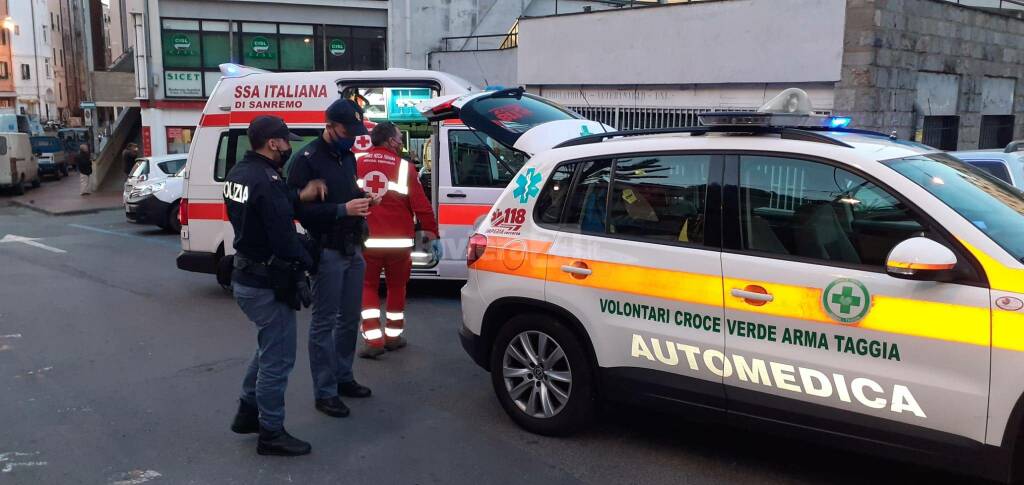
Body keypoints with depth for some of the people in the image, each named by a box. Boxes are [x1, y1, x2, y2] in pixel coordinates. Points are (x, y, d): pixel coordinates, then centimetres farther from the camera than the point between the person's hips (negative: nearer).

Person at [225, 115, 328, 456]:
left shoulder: (238, 173, 8)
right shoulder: (266, 182, -23)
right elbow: (284, 236, -23)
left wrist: (299, 197, -1)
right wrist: (305, 263, -6)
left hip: (245, 277, 10)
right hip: (268, 284, -10)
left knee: (269, 348, 26)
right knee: (278, 358, 2)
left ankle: (248, 413, 36)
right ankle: (271, 434, 12)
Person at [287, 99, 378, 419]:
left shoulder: (347, 156, 12)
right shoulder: (307, 159, -12)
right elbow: (300, 209, -18)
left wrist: (363, 200, 3)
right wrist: (343, 209, -26)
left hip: (352, 249, 8)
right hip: (328, 251, -8)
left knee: (349, 319, 15)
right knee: (324, 323, -1)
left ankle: (343, 377, 29)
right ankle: (325, 392, 7)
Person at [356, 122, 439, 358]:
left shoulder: (356, 165, 4)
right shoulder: (404, 167, -5)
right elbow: (421, 204, -6)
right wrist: (431, 233, 3)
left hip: (366, 241, 1)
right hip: (398, 241, -1)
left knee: (367, 287, 11)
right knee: (396, 287, 16)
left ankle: (374, 340, 2)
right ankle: (393, 336, 24)